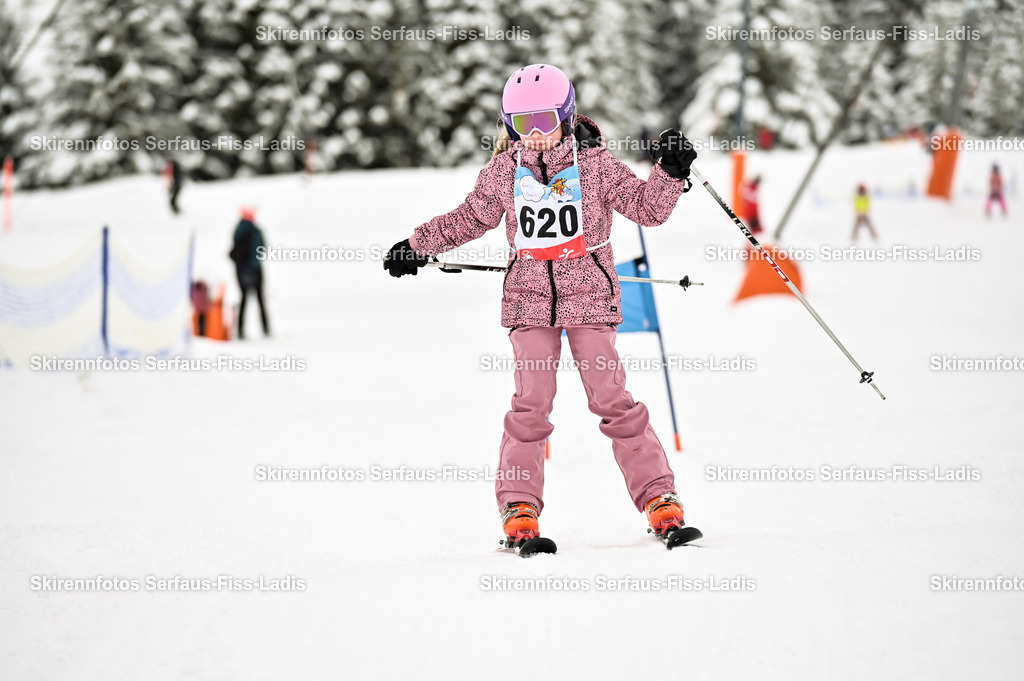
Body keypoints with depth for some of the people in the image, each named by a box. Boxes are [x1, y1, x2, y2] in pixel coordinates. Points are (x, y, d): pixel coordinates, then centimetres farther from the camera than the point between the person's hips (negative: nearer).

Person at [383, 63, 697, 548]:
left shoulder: (595, 163, -2)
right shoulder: (504, 171, 5)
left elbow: (647, 207, -2)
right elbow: (471, 218, 19)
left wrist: (671, 171, -18)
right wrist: (418, 245, 21)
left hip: (589, 294, -2)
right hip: (529, 297, 2)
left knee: (611, 398, -6)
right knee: (531, 402, -9)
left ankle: (658, 497, 1)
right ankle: (519, 505, -2)